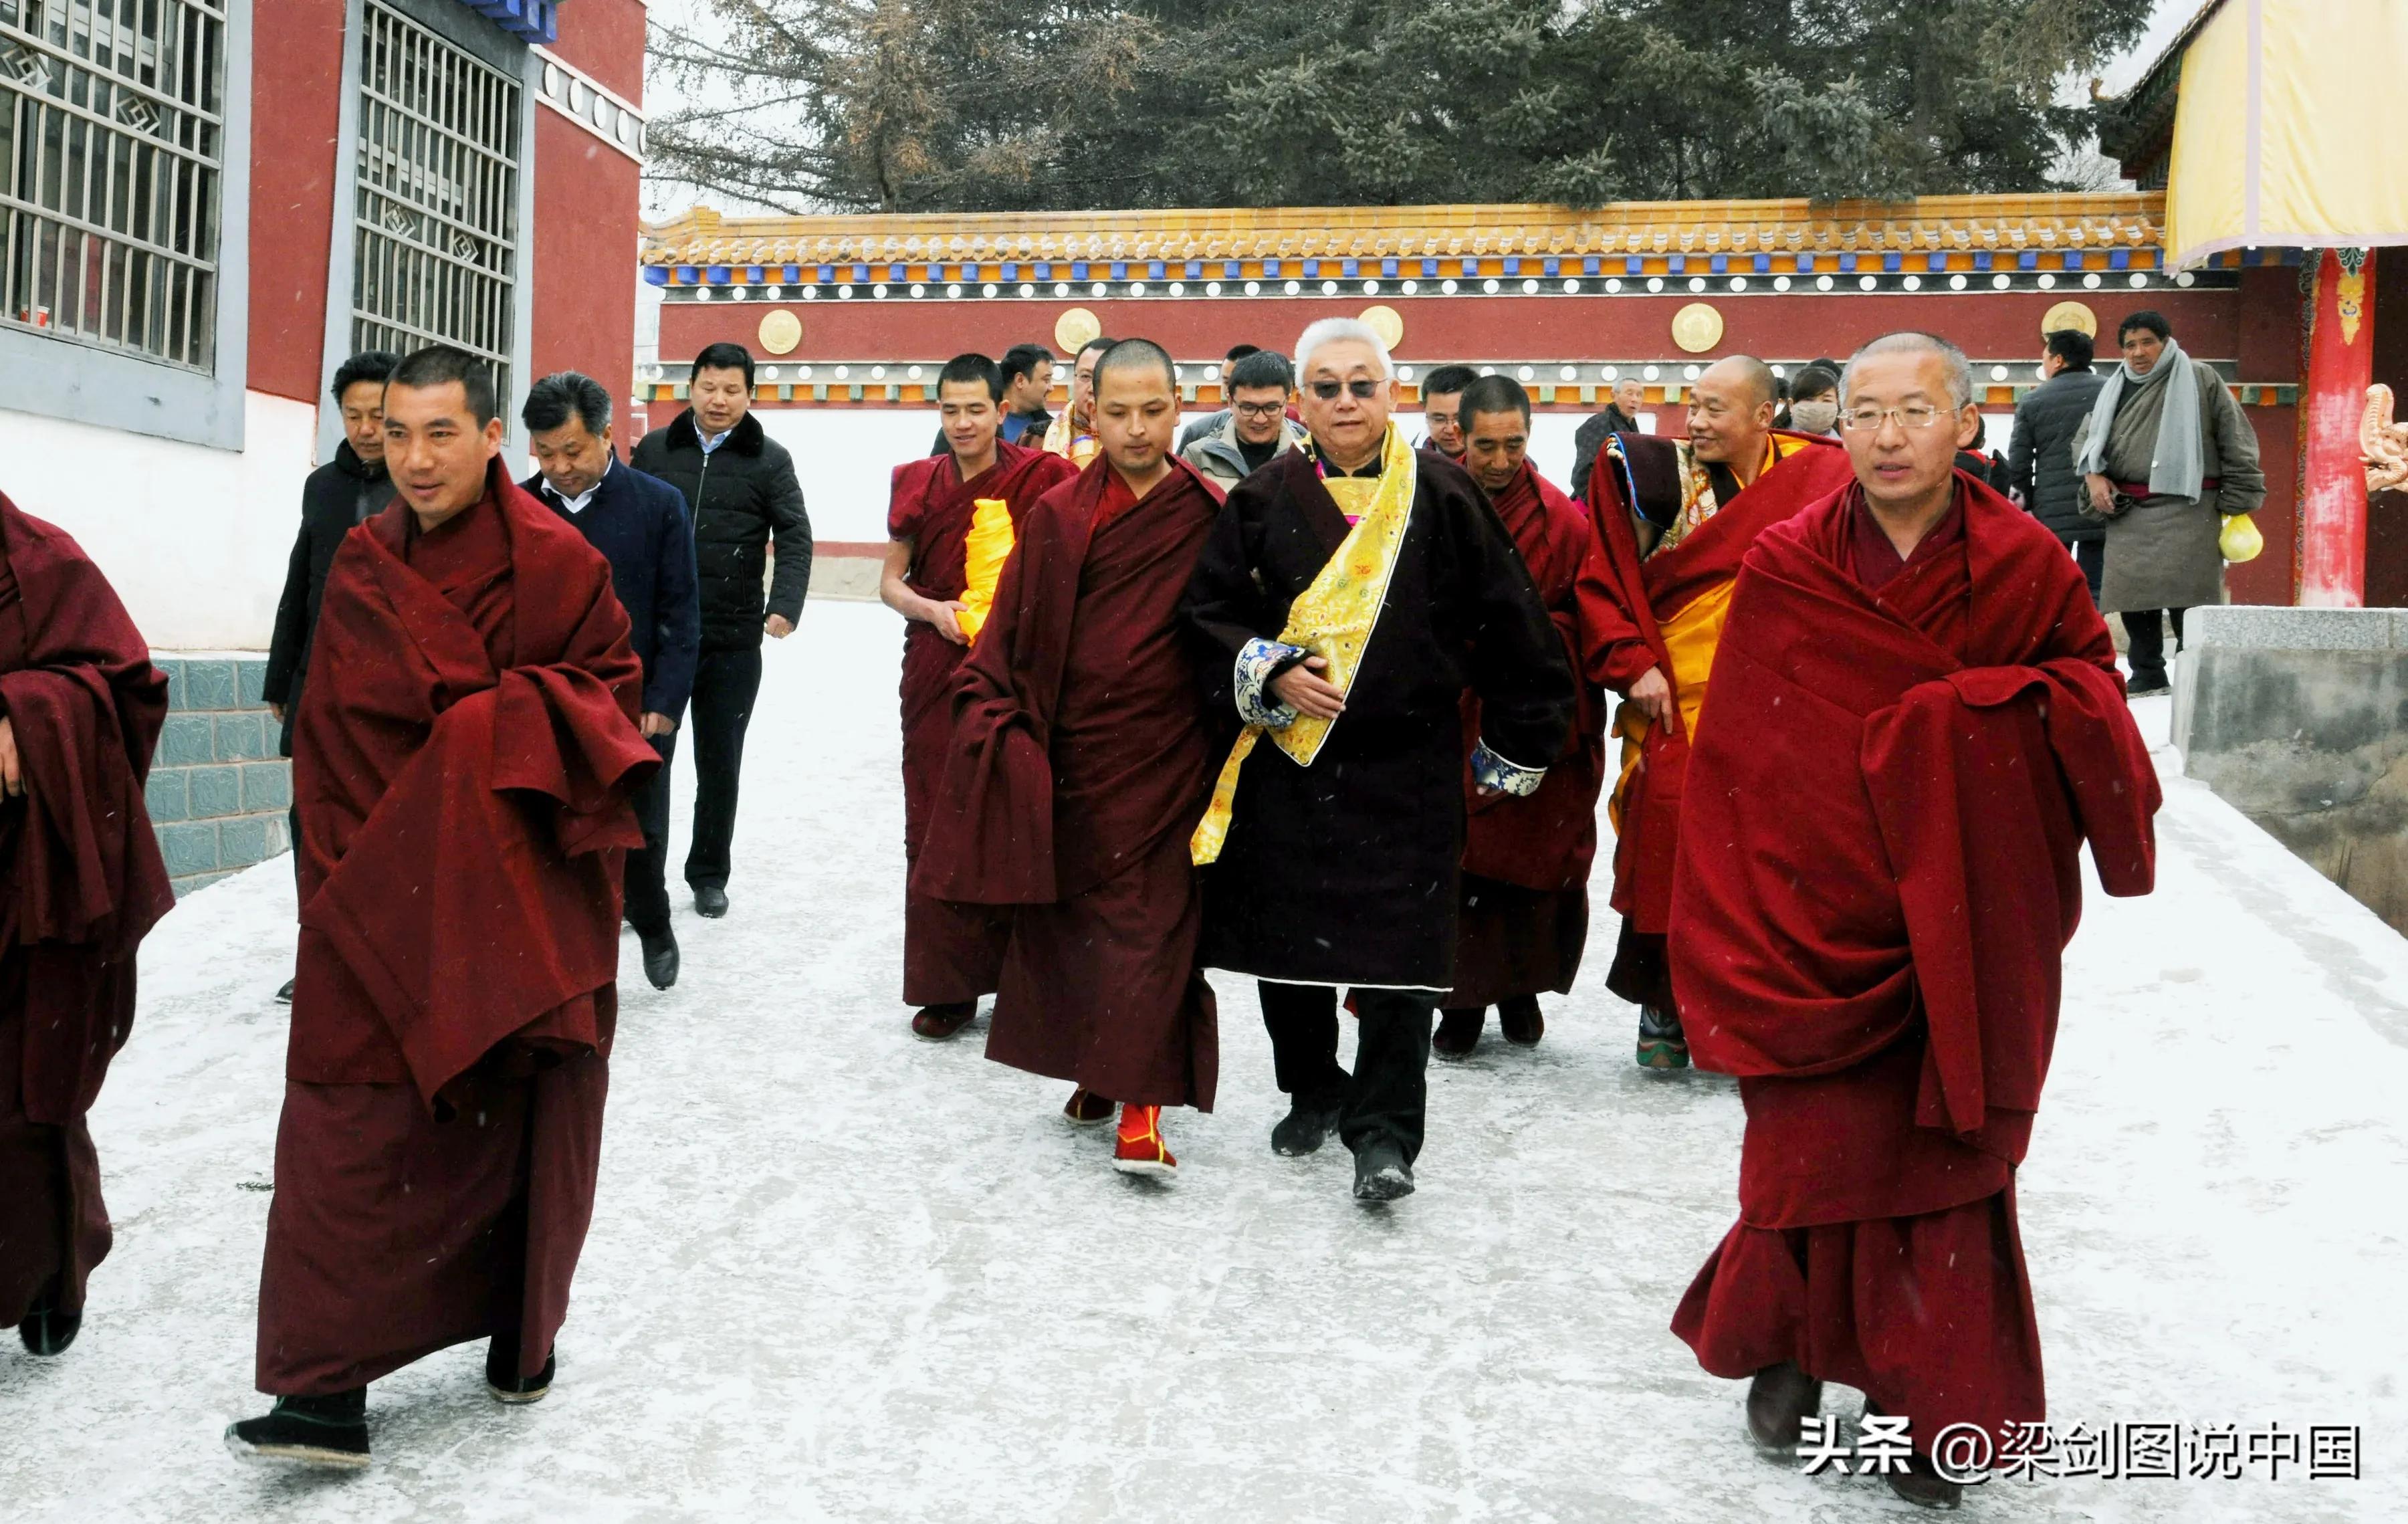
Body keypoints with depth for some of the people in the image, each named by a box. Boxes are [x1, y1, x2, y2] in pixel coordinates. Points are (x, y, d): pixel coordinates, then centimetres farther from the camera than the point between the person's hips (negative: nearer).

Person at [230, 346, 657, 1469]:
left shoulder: (555, 559, -6)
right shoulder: (363, 565, 5)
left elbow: (613, 679, 2)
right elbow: (333, 732, 9)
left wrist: (507, 714, -15)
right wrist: (342, 873, 3)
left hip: (522, 889, -2)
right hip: (386, 895, 3)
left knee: (521, 1115, 8)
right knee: (351, 1124, -4)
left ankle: (524, 1331, 28)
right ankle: (330, 1389, -1)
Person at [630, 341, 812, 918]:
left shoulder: (769, 460, 1)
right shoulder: (654, 449, 6)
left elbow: (795, 537, -3)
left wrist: (785, 606, -18)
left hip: (734, 642, -1)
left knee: (720, 763, 11)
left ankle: (709, 876, 26)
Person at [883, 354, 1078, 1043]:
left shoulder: (1038, 478, -3)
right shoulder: (919, 485, 7)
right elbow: (890, 581, 12)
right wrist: (930, 610, -6)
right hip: (937, 671, 3)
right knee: (935, 823, 3)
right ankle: (946, 988, 12)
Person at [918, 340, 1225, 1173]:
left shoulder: (1213, 518, -1)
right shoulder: (1058, 516, 3)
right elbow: (1013, 632, 3)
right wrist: (991, 712, -7)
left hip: (1167, 757, -2)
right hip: (1068, 753, 2)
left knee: (1152, 917, -5)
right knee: (1069, 908, 10)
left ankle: (1141, 1103, -4)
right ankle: (1097, 1066, 28)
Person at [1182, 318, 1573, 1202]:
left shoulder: (1441, 496, -1)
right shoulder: (1265, 499, 3)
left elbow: (1509, 624, 3)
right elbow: (1208, 608, 8)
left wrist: (1514, 745, 4)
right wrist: (1267, 671, -9)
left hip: (1407, 763, -2)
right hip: (1288, 753, 2)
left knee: (1398, 949, -6)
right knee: (1287, 934, 11)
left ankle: (1383, 1129, 4)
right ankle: (1312, 1091, 31)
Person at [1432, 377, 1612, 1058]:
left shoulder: (1562, 519, 2)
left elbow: (1592, 615, -3)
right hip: (1453, 720, -1)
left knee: (1537, 855, 6)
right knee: (1457, 861, 0)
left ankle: (1521, 990, 22)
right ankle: (1461, 1000, 11)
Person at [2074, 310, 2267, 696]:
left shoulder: (2200, 380, 2)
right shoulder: (2114, 388, 15)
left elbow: (2236, 442, 3)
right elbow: (2085, 437, 25)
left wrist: (2238, 501, -1)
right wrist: (2093, 475, 4)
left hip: (2186, 509, -5)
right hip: (2127, 511, 5)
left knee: (2186, 596, -12)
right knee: (2131, 592, 3)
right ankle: (2148, 675, 15)